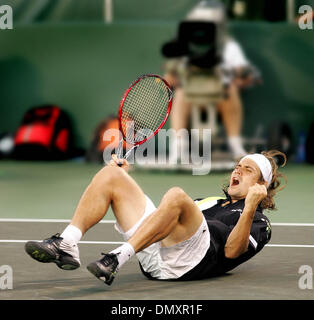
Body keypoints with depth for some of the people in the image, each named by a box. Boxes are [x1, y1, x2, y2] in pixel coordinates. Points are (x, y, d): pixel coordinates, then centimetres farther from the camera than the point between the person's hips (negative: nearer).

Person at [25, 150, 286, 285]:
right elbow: (161, 216, 37)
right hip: (153, 253, 7)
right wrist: (125, 183, 31)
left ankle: (118, 258, -42)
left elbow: (232, 251, -4)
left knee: (176, 195, -35)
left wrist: (249, 209, -15)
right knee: (111, 174, -2)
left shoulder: (258, 222, 18)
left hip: (190, 260, -7)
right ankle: (67, 245, -22)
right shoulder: (210, 201, 40)